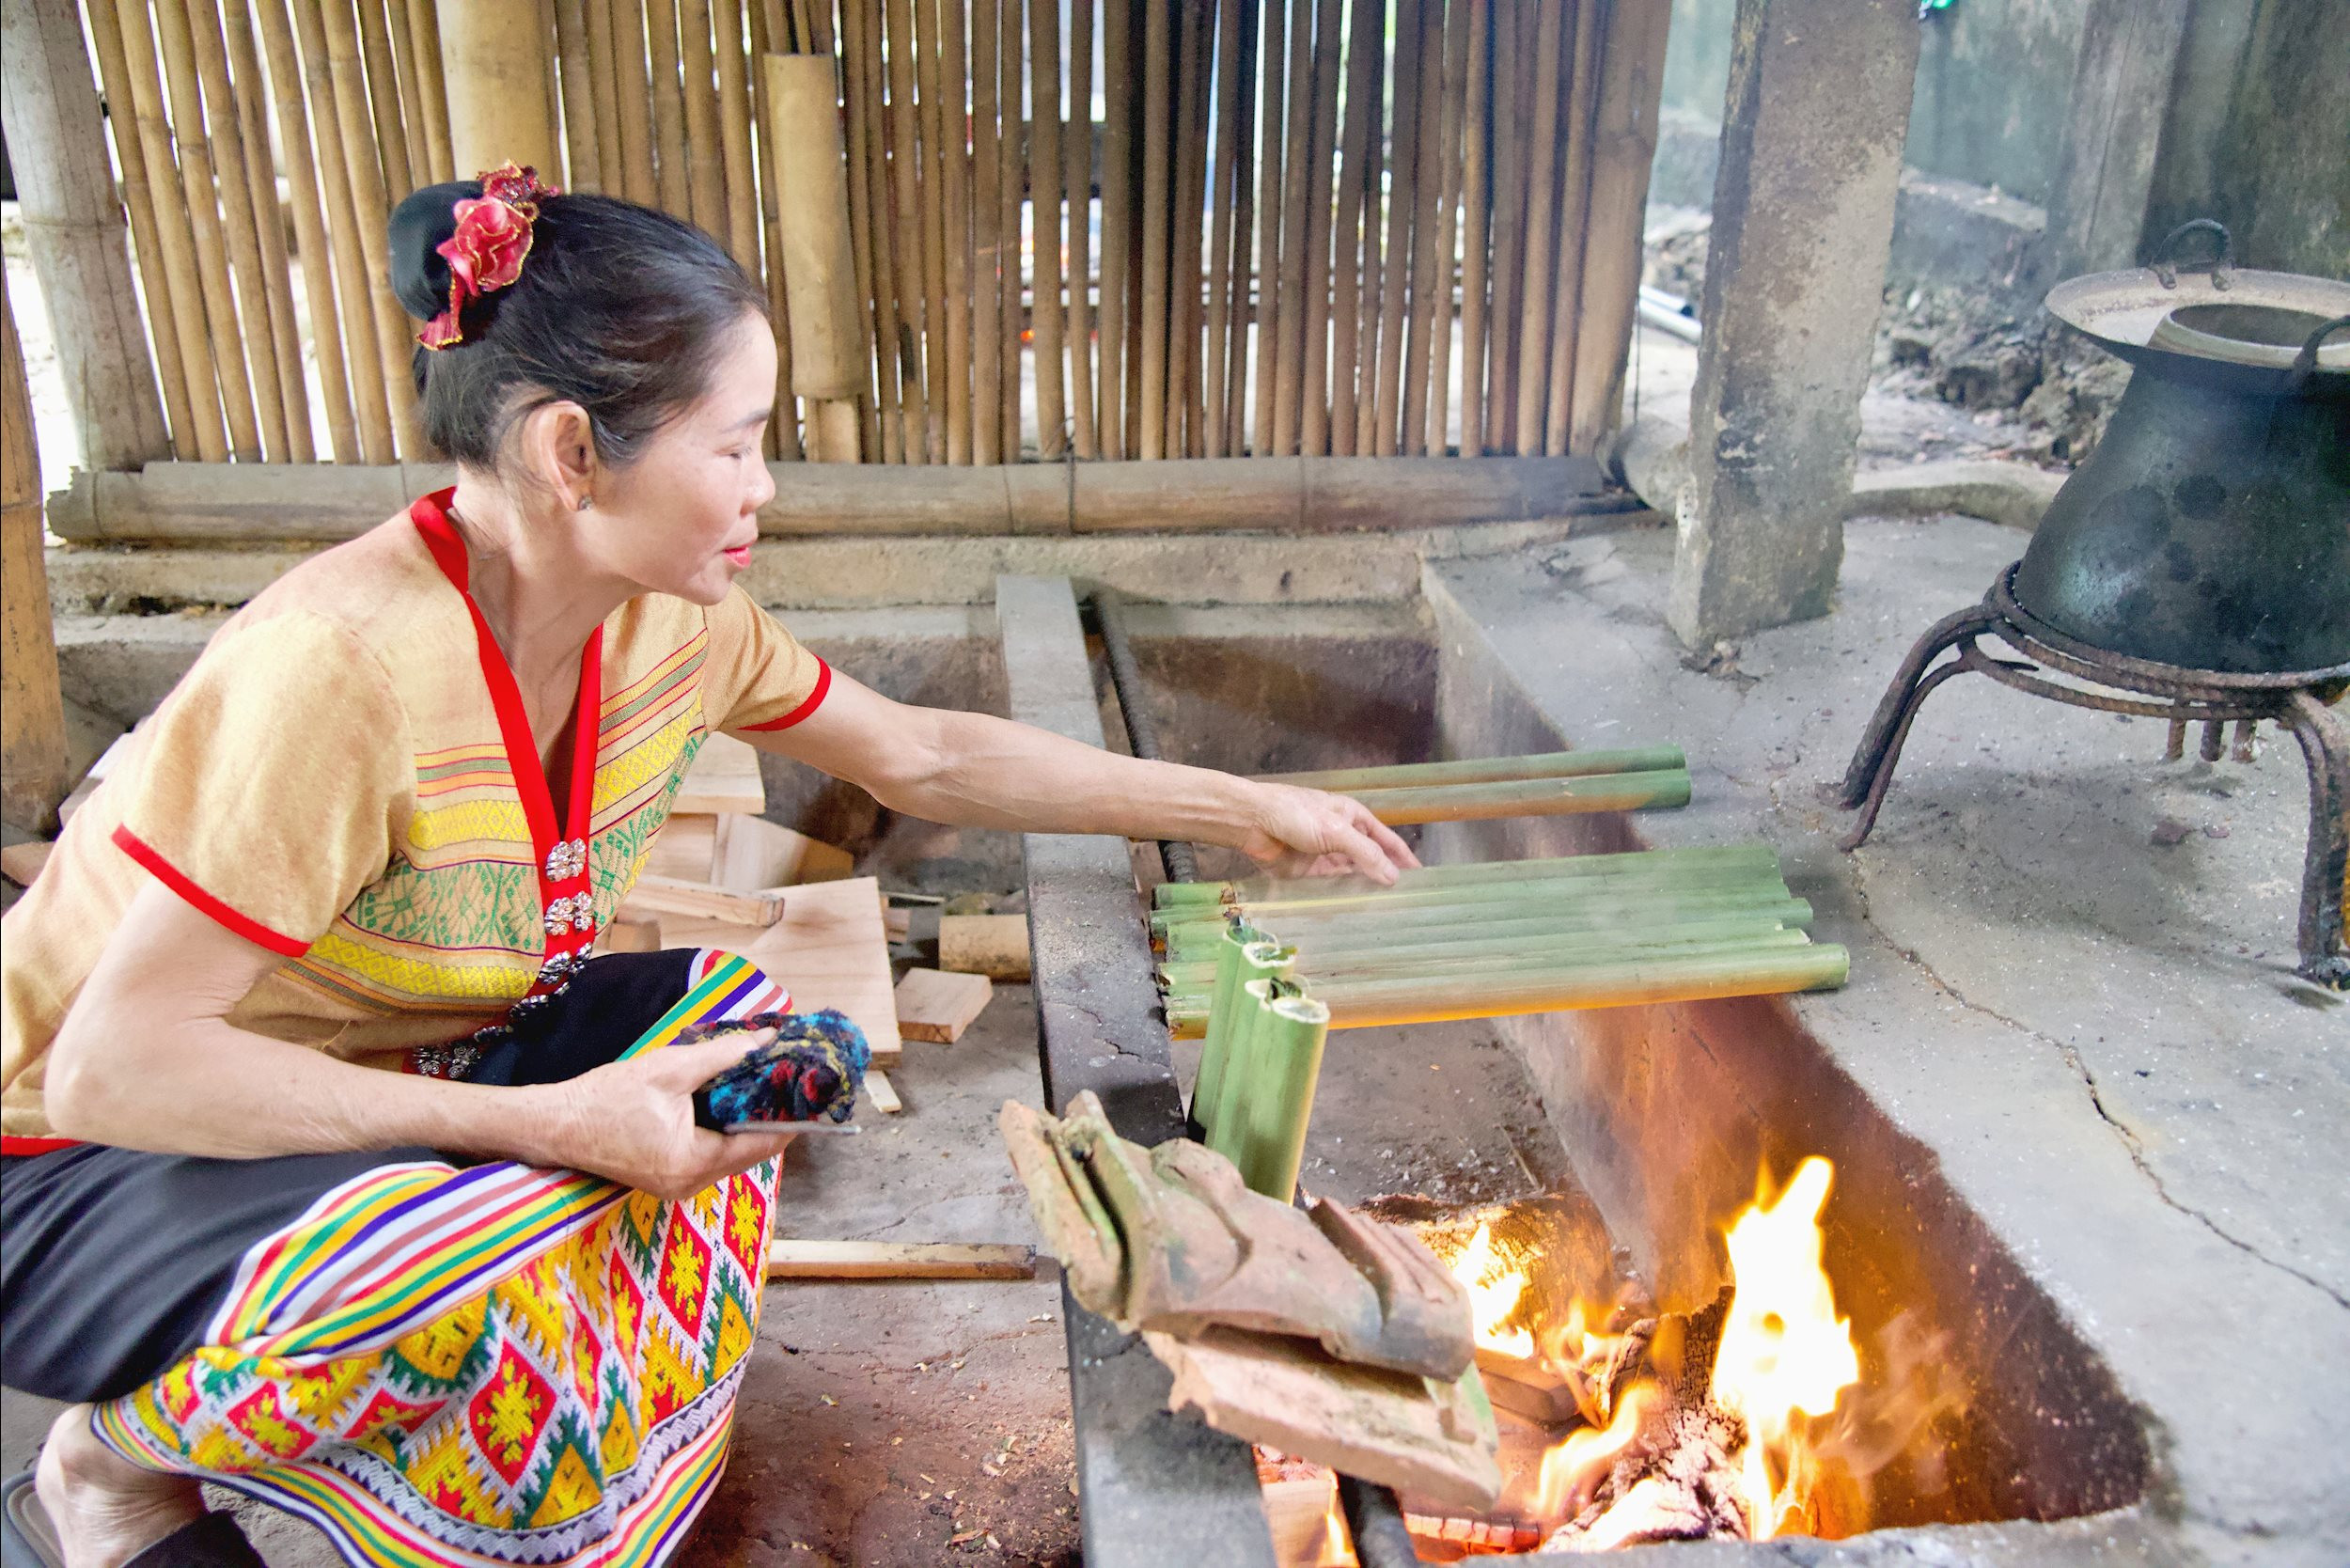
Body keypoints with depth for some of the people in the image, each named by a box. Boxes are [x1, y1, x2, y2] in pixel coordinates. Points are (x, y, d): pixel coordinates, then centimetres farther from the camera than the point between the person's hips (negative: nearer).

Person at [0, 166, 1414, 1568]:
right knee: (504, 1251, -33)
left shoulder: (670, 629, -10)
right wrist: (552, 1120, -31)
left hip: (368, 1086, 7)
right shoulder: (346, 664, -33)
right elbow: (118, 1064, -30)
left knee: (733, 1008, -5)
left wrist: (1243, 808, 4)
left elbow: (926, 758, 3)